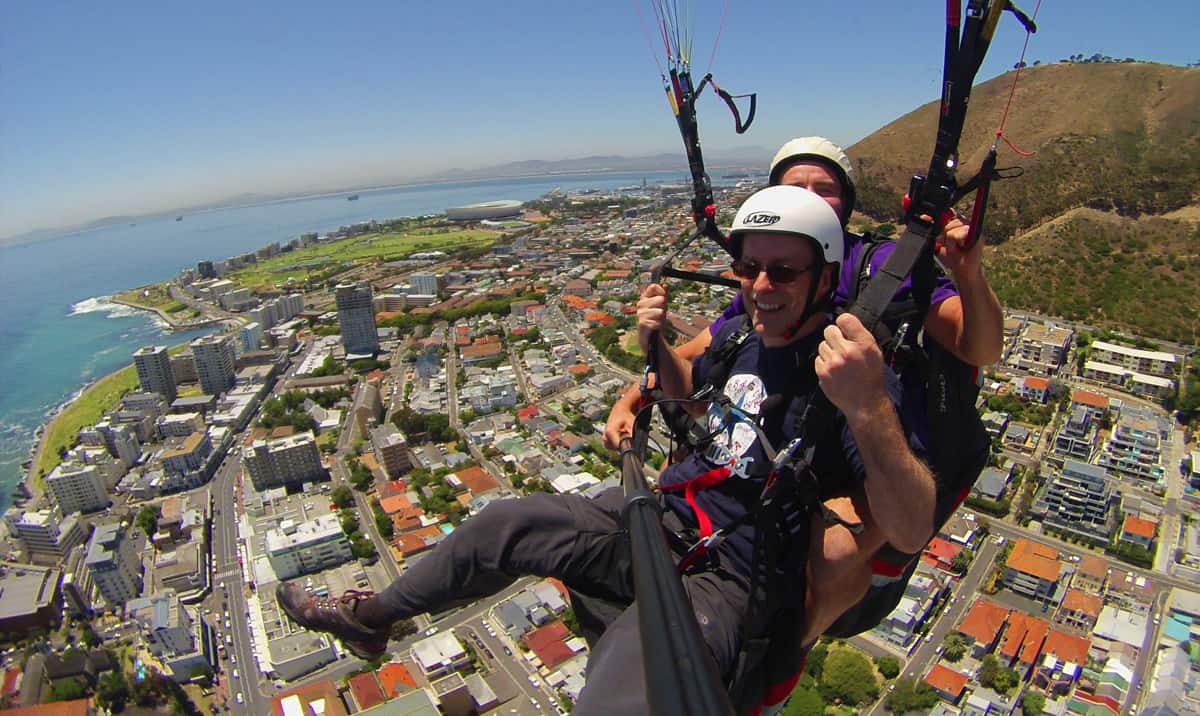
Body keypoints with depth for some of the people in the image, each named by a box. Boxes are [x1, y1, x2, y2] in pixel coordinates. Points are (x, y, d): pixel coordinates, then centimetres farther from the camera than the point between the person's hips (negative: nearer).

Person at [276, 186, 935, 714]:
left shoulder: (855, 374, -20)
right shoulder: (749, 339, 2)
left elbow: (909, 533, -29)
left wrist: (870, 410, -48)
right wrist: (656, 345, 1)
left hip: (724, 578, -6)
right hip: (661, 511, 7)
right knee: (500, 524, 14)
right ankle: (368, 616, 37)